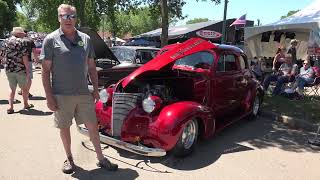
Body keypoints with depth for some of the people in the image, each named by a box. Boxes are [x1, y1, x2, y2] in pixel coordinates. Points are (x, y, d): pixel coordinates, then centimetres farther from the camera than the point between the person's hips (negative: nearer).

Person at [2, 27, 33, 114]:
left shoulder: (6, 41, 9)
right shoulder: (20, 41, -10)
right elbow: (24, 57, -15)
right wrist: (28, 70, -12)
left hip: (9, 69, 5)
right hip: (20, 69, -5)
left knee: (12, 89, 13)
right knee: (24, 88, 11)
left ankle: (10, 106, 5)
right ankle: (26, 104, 24)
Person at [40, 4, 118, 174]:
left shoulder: (85, 39, 8)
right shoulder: (51, 40, -3)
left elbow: (91, 66, 12)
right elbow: (45, 70, -4)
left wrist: (96, 89, 8)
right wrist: (49, 96, -9)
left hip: (84, 93, 3)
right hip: (61, 95, -2)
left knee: (93, 126, 8)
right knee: (64, 127, 11)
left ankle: (101, 159, 22)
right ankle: (69, 159, 31)